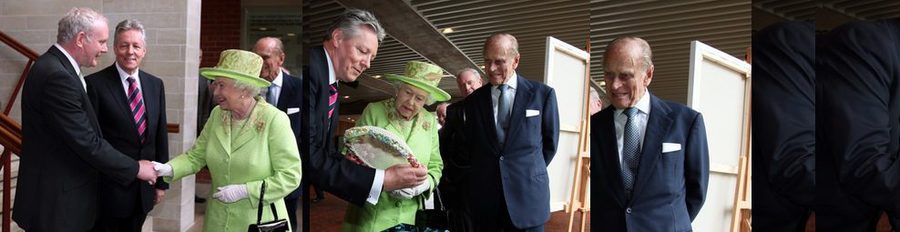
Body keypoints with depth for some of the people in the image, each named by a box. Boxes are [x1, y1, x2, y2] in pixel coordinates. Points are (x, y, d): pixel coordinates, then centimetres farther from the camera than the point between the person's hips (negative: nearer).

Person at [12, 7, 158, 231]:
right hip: (56, 204, -10)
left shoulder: (56, 66, 9)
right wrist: (135, 168, -14)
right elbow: (87, 142, -24)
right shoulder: (57, 76, -23)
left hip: (59, 192, 10)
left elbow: (83, 133, 12)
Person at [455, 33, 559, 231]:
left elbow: (550, 141, 9)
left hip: (527, 195, -2)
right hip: (484, 199, 2)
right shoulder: (474, 100, 6)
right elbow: (468, 146, 13)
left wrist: (529, 172, 11)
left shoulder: (543, 94, 0)